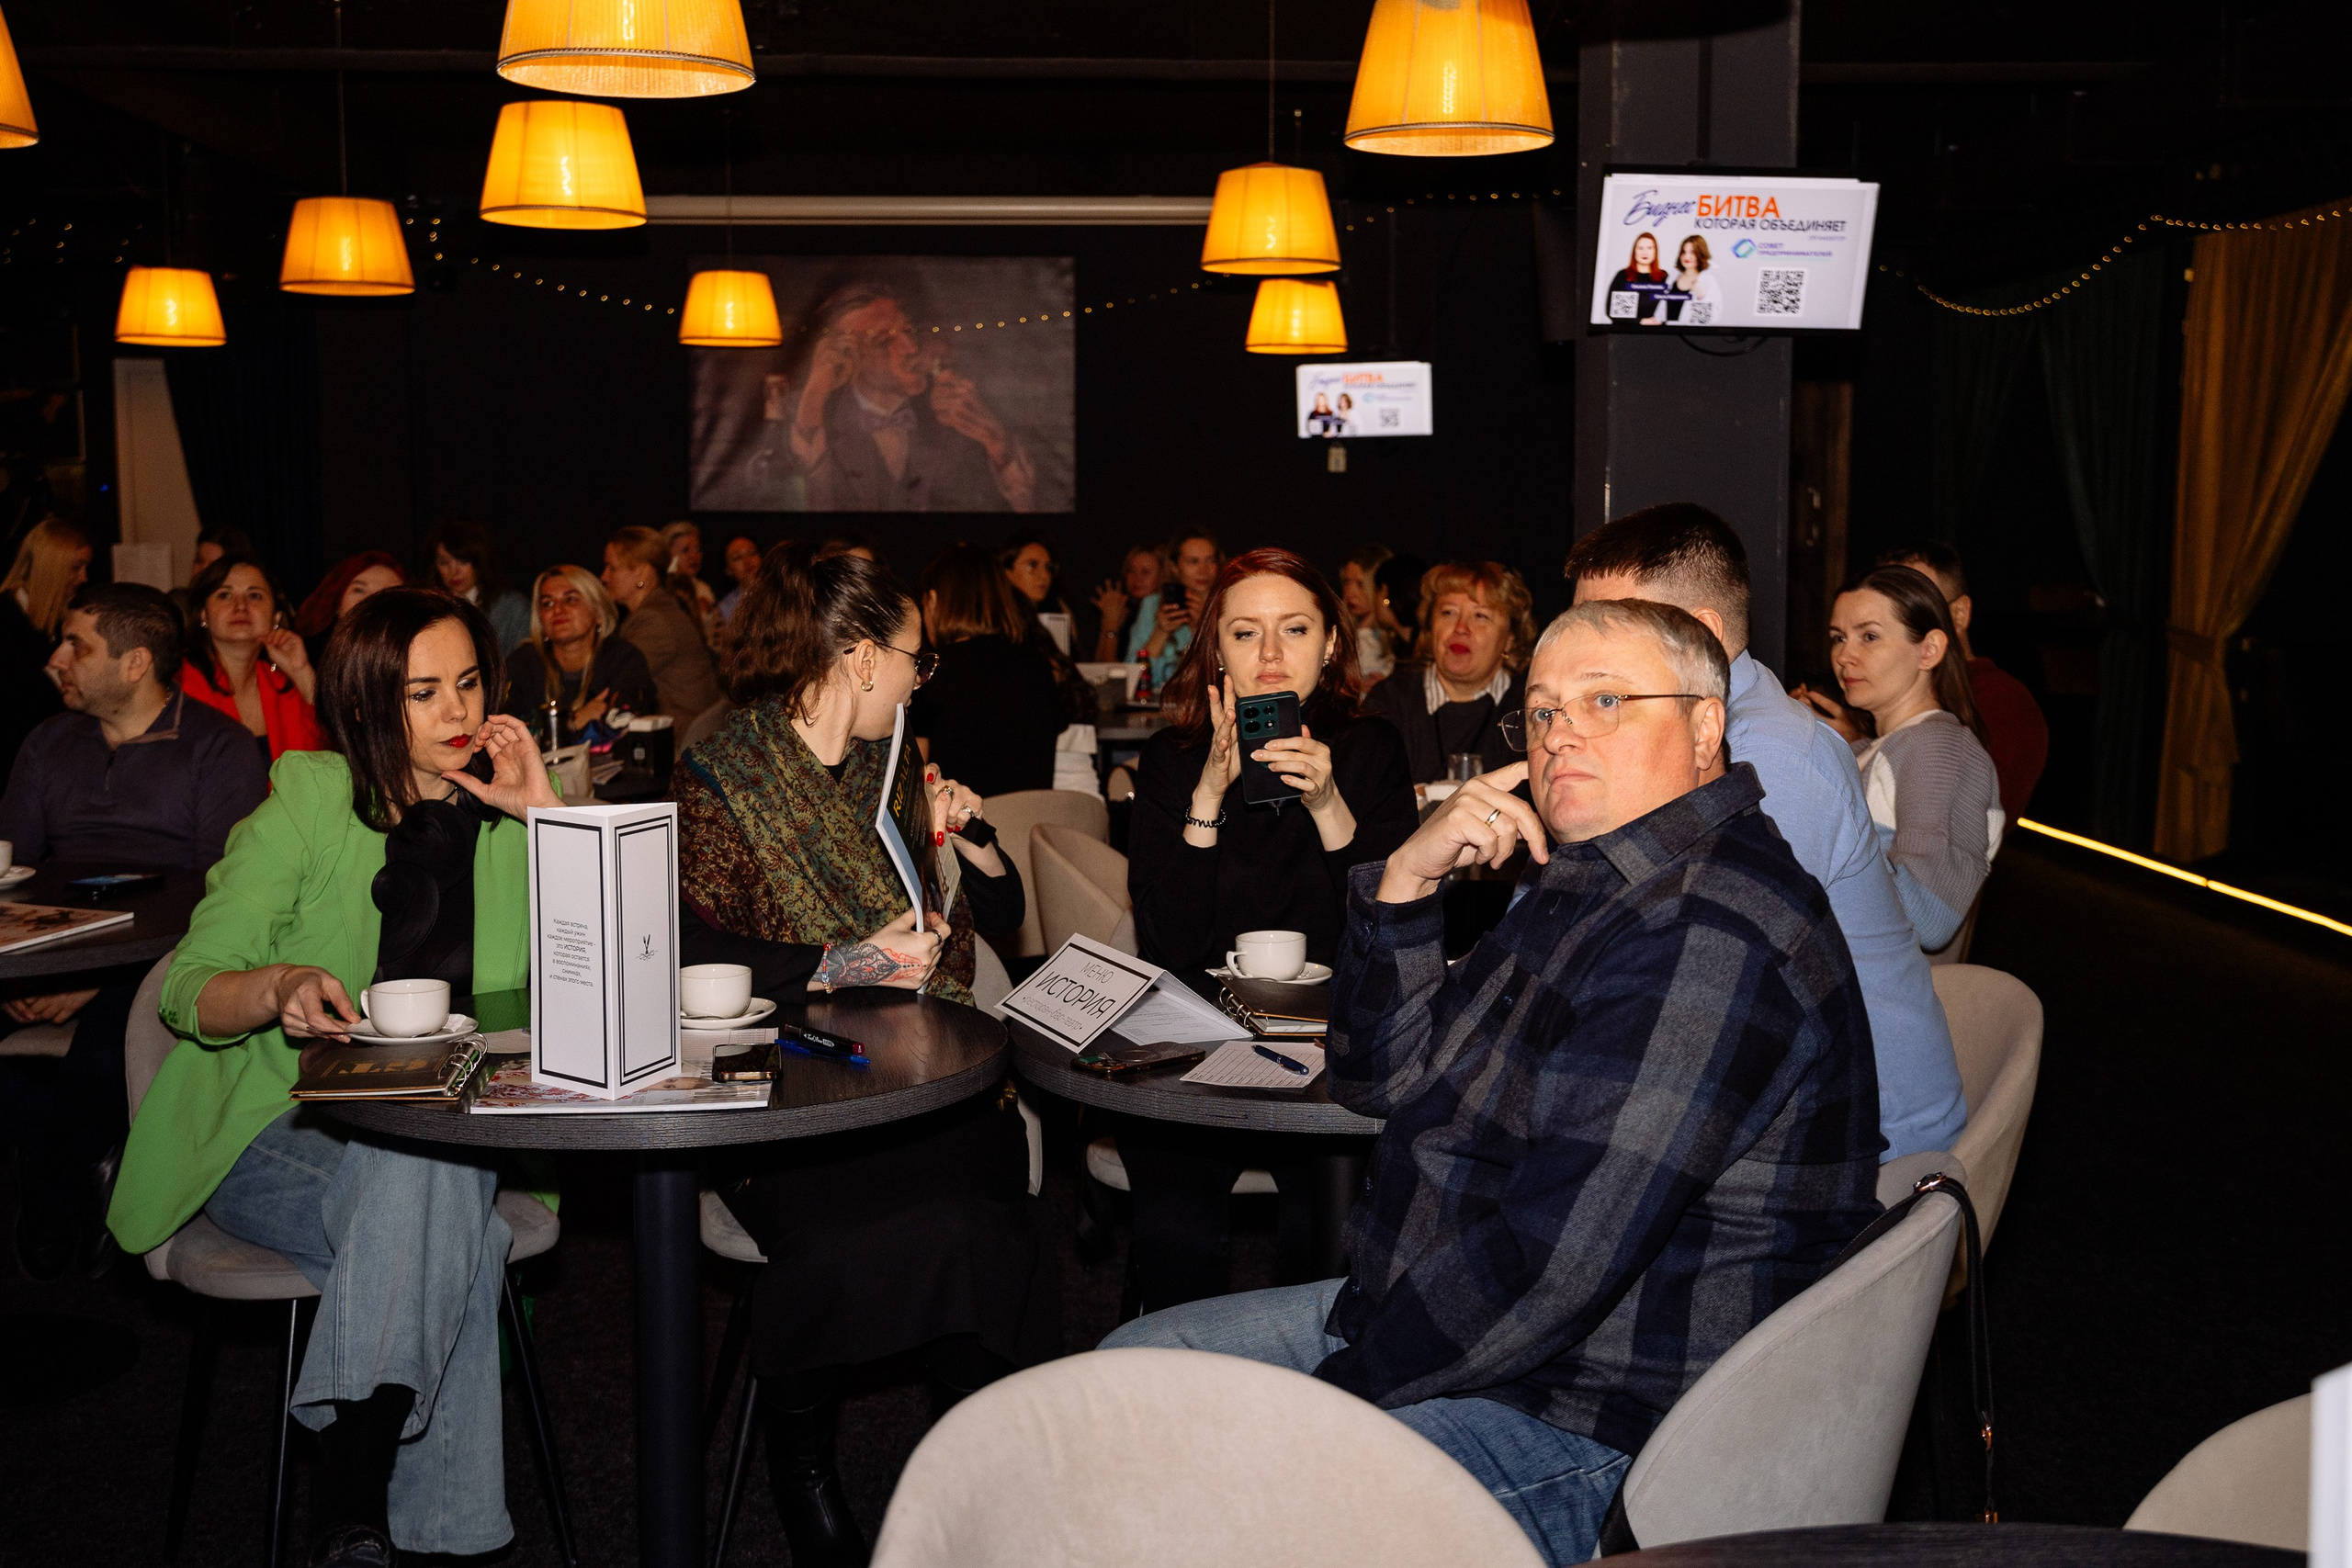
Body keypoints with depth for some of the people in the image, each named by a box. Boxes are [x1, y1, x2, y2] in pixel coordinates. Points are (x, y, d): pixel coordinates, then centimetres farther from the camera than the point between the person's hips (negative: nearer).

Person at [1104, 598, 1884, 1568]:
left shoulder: (1712, 938, -24)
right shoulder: (1580, 888, 11)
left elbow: (1552, 1258, -30)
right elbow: (1380, 1079, 11)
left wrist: (1328, 1398, -20)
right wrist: (1407, 880, -6)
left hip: (1585, 1431, -10)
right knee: (1132, 1361, 14)